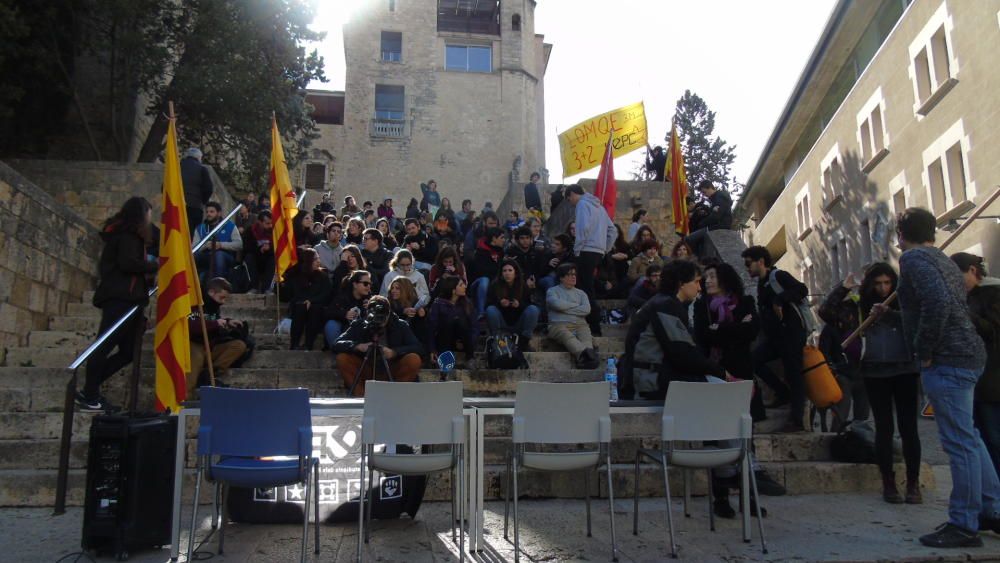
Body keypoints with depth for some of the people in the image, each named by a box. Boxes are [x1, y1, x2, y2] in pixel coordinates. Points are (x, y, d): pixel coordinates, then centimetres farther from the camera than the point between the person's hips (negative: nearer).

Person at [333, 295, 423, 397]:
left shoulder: (400, 325, -9)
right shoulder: (359, 324, -8)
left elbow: (418, 348, -16)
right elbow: (337, 345, -14)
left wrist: (394, 352, -31)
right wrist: (358, 346, -32)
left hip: (392, 370, -1)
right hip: (366, 369, 1)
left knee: (414, 360, -28)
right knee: (342, 358, -23)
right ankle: (360, 396, -15)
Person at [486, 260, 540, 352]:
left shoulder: (523, 286, -1)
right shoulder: (495, 285, -5)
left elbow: (530, 305, 1)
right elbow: (487, 305, -5)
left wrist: (520, 304, -22)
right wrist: (499, 303, -26)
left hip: (519, 324, 1)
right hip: (502, 323, -1)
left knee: (534, 309, -24)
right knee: (491, 310, -29)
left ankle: (524, 341, -15)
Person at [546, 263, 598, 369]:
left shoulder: (581, 293, 26)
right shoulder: (552, 291, 17)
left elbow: (586, 310, 6)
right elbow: (557, 304, -6)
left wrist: (565, 308, 1)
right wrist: (576, 305, 8)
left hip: (580, 324, 3)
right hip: (559, 325, -3)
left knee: (586, 338, -33)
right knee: (567, 335, -39)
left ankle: (583, 358, -66)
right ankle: (587, 354, -68)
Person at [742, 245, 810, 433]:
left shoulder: (778, 276, -9)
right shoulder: (761, 284, 16)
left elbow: (802, 290, -22)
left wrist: (779, 300, -25)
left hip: (792, 332, -8)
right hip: (775, 335, 8)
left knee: (793, 374, -6)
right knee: (754, 359, -5)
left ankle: (796, 420, -3)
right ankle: (784, 393, 8)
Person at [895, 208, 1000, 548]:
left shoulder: (913, 258, -9)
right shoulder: (942, 260, 20)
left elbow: (937, 302, -24)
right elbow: (954, 303, 19)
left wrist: (925, 352, -16)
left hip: (947, 360, -10)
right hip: (968, 354, 10)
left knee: (959, 442, -5)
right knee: (968, 438, 18)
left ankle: (964, 526, 1)